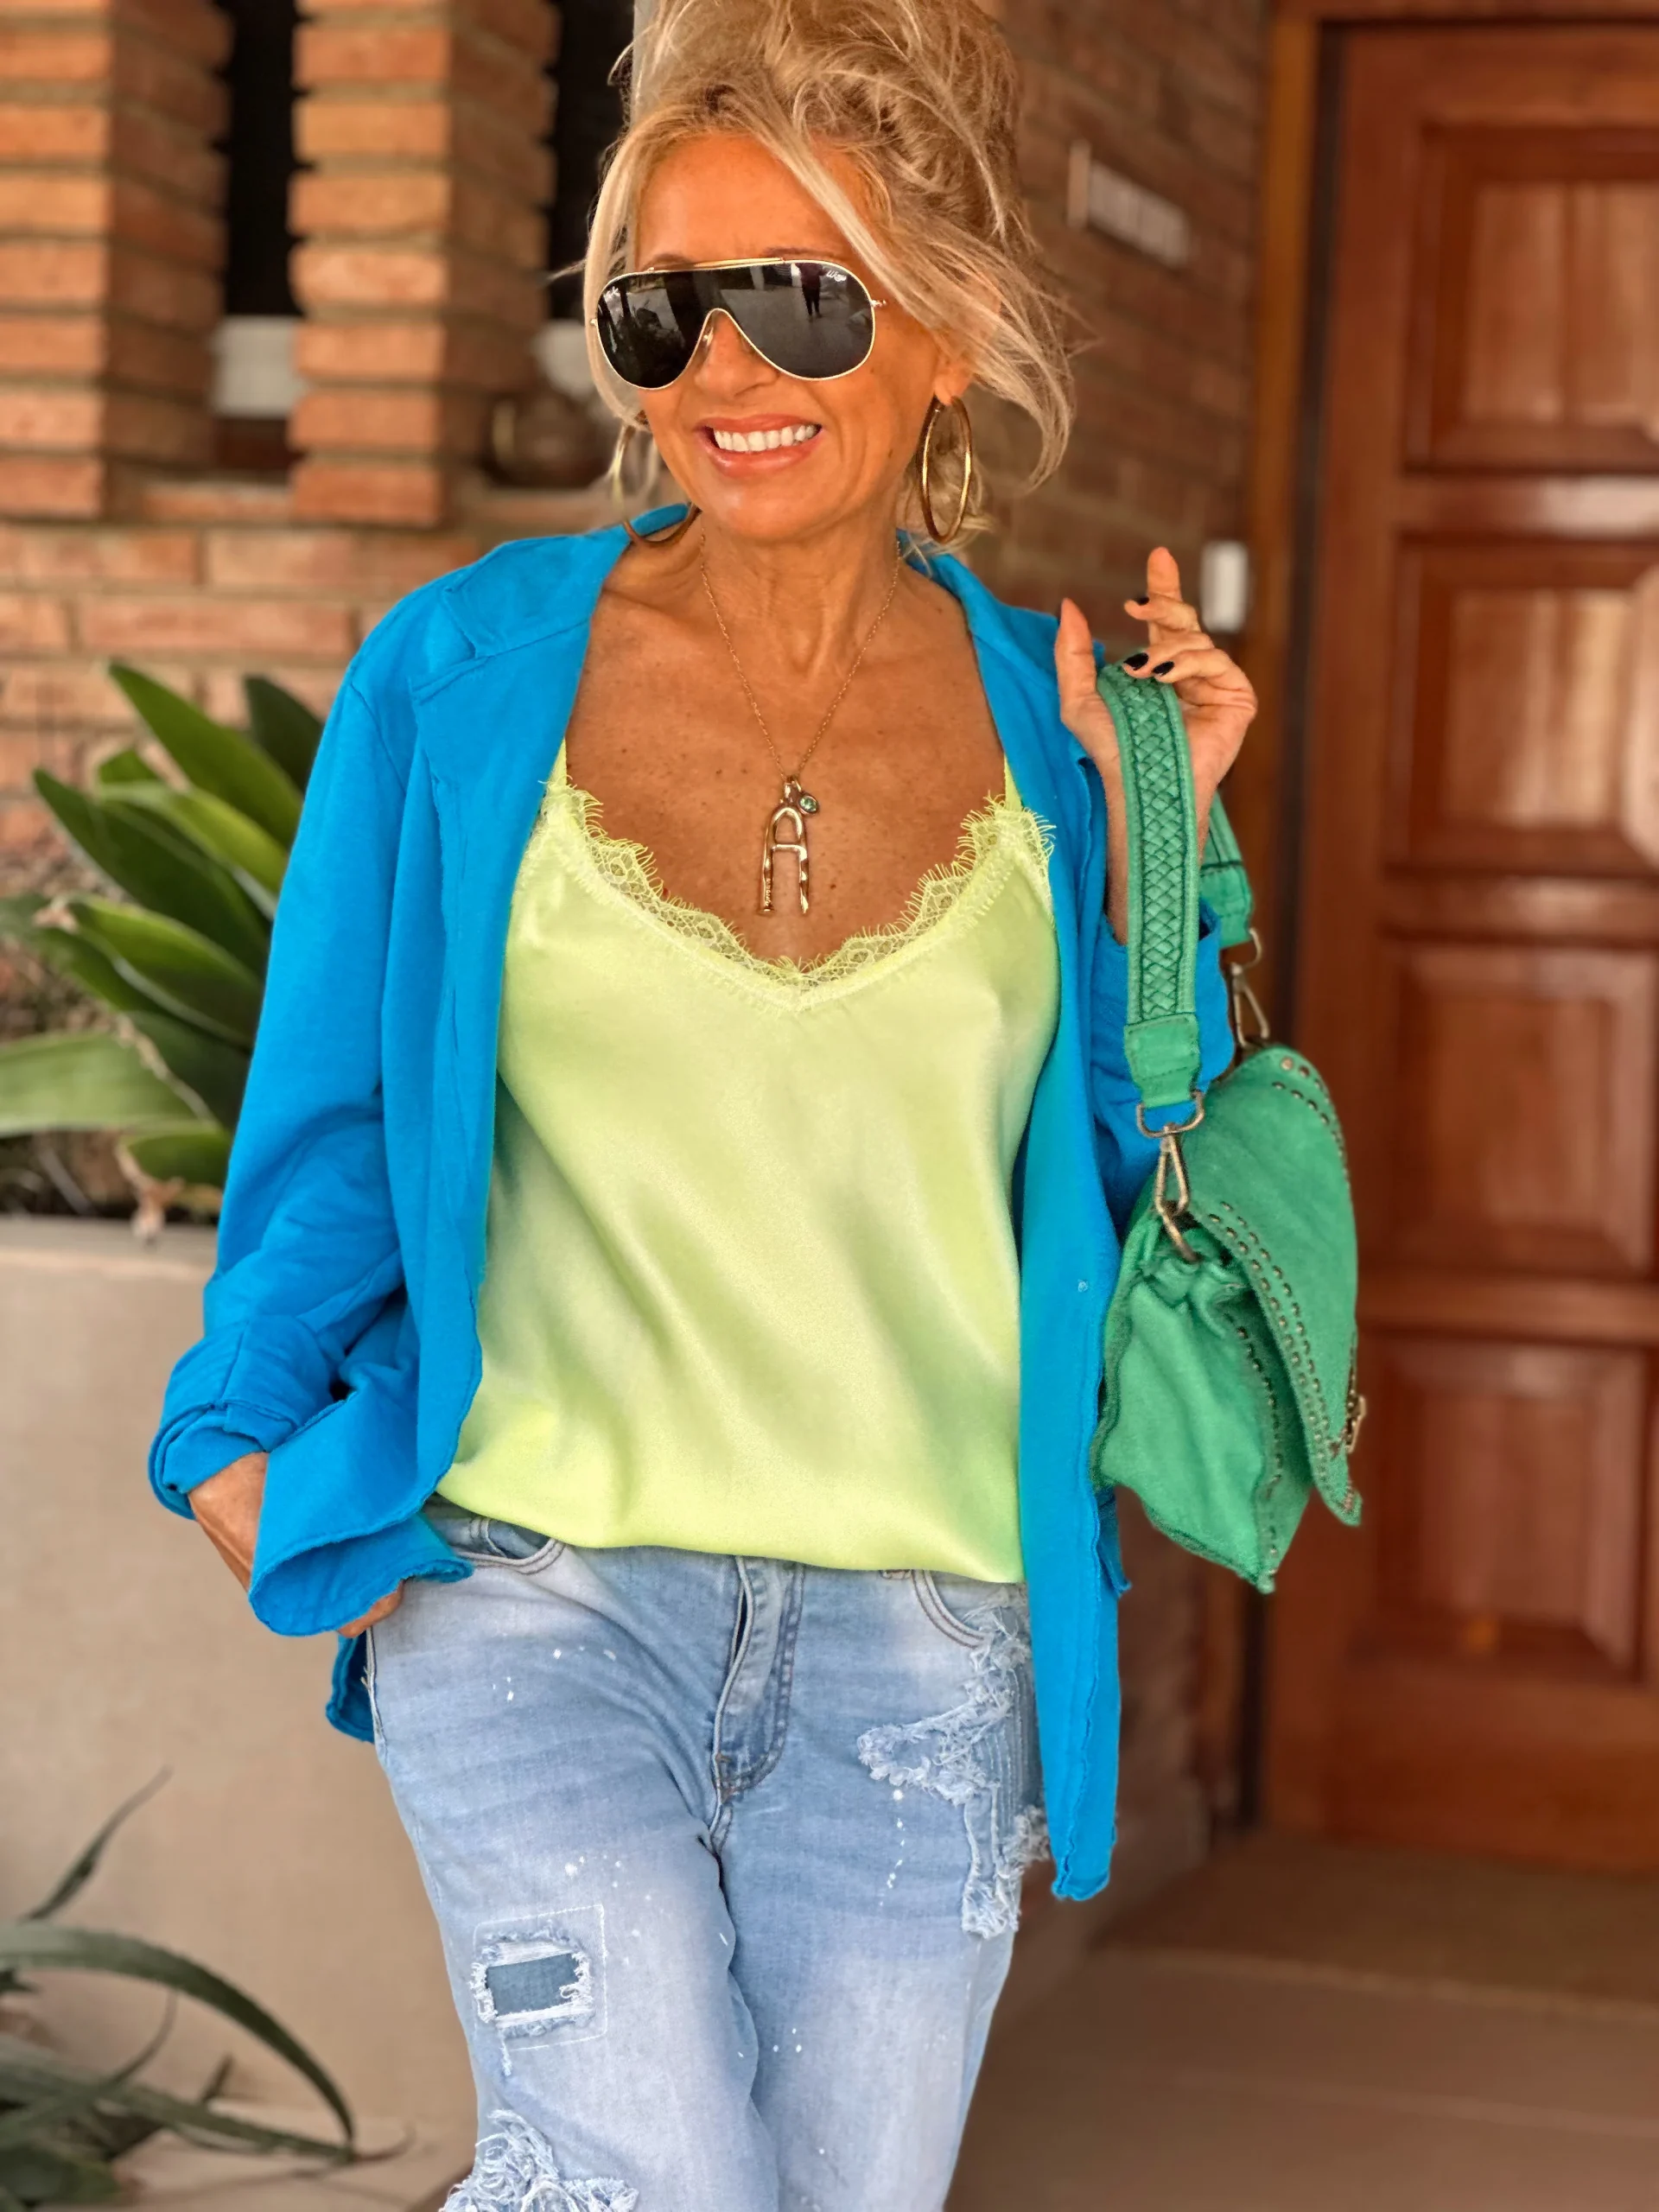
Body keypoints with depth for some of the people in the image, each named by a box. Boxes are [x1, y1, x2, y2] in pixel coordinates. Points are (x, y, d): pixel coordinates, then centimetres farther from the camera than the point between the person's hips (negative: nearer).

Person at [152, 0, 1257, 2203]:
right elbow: (331, 1120, 9)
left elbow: (1121, 1184, 9)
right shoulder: (469, 675, 0)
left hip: (918, 1642, 2)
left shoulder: (1047, 725, 4)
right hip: (543, 1591, -2)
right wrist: (254, 1448, 6)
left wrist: (1151, 837, 1)